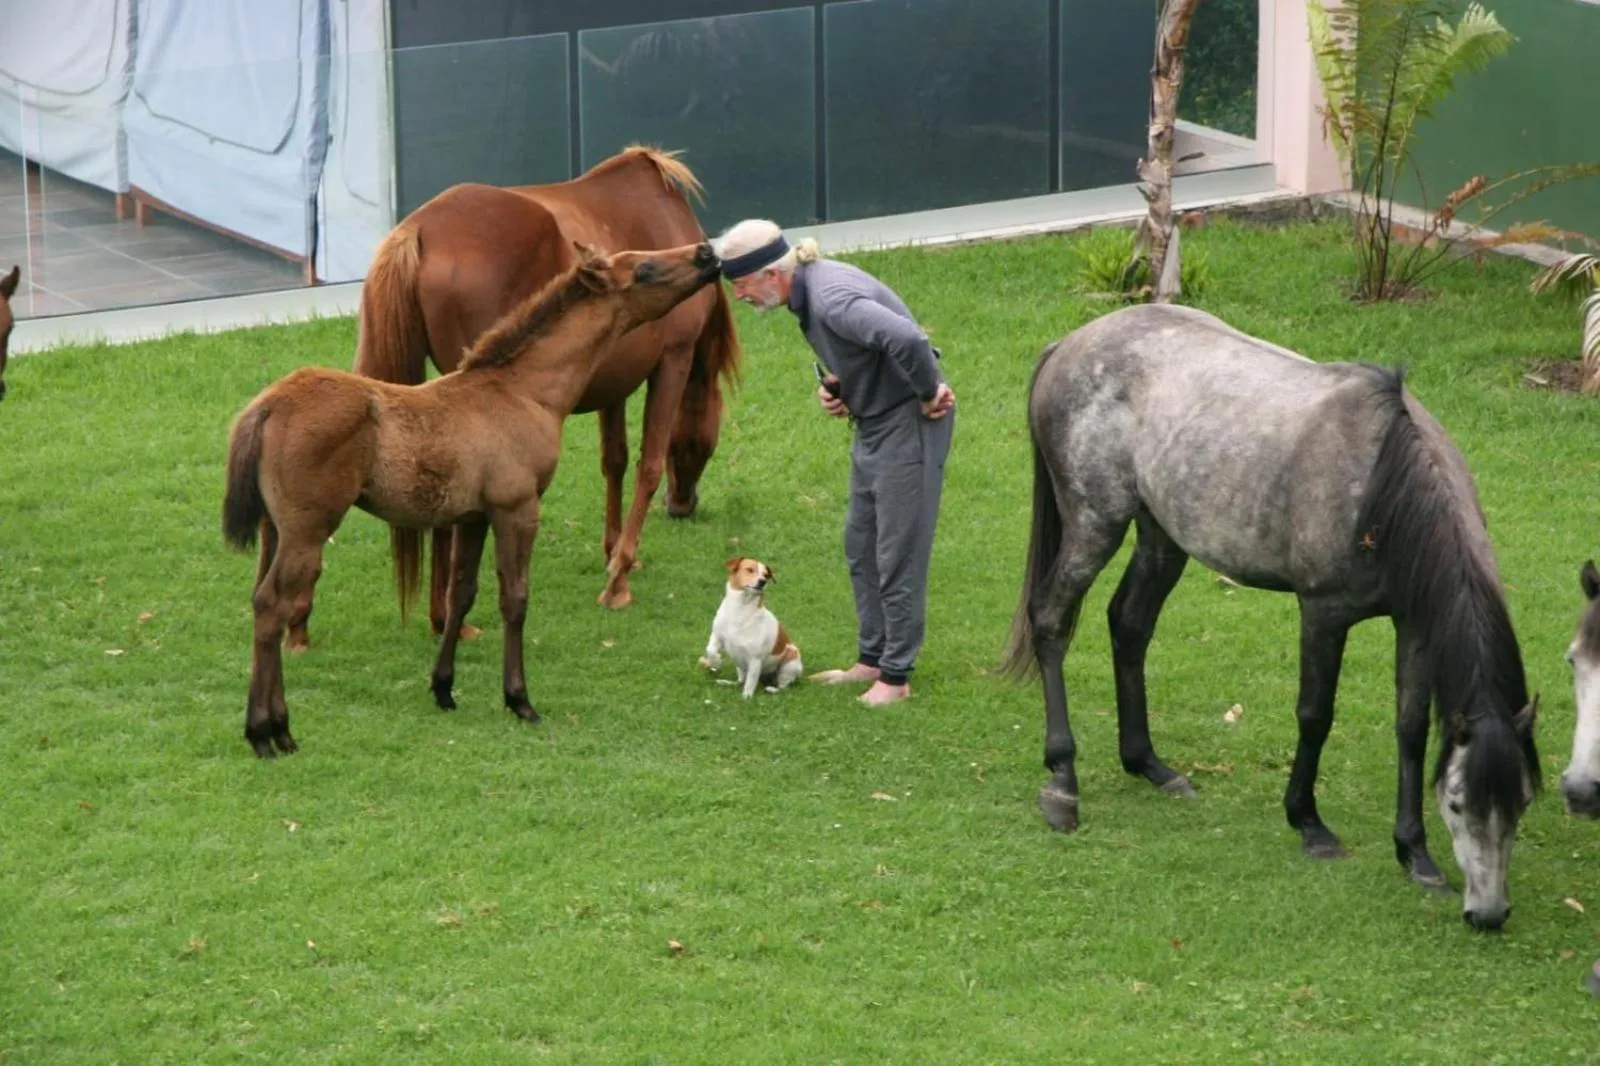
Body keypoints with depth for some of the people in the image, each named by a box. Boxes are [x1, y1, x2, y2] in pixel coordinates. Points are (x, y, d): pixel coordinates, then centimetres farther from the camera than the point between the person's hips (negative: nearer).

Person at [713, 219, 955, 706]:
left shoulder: (831, 299, -29)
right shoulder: (806, 290, 2)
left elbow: (906, 338, -44)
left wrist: (928, 395, -27)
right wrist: (830, 383, 1)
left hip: (907, 424, -11)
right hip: (873, 422, 11)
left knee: (897, 555, -2)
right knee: (861, 547, 18)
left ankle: (896, 674, 7)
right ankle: (871, 659, 30)